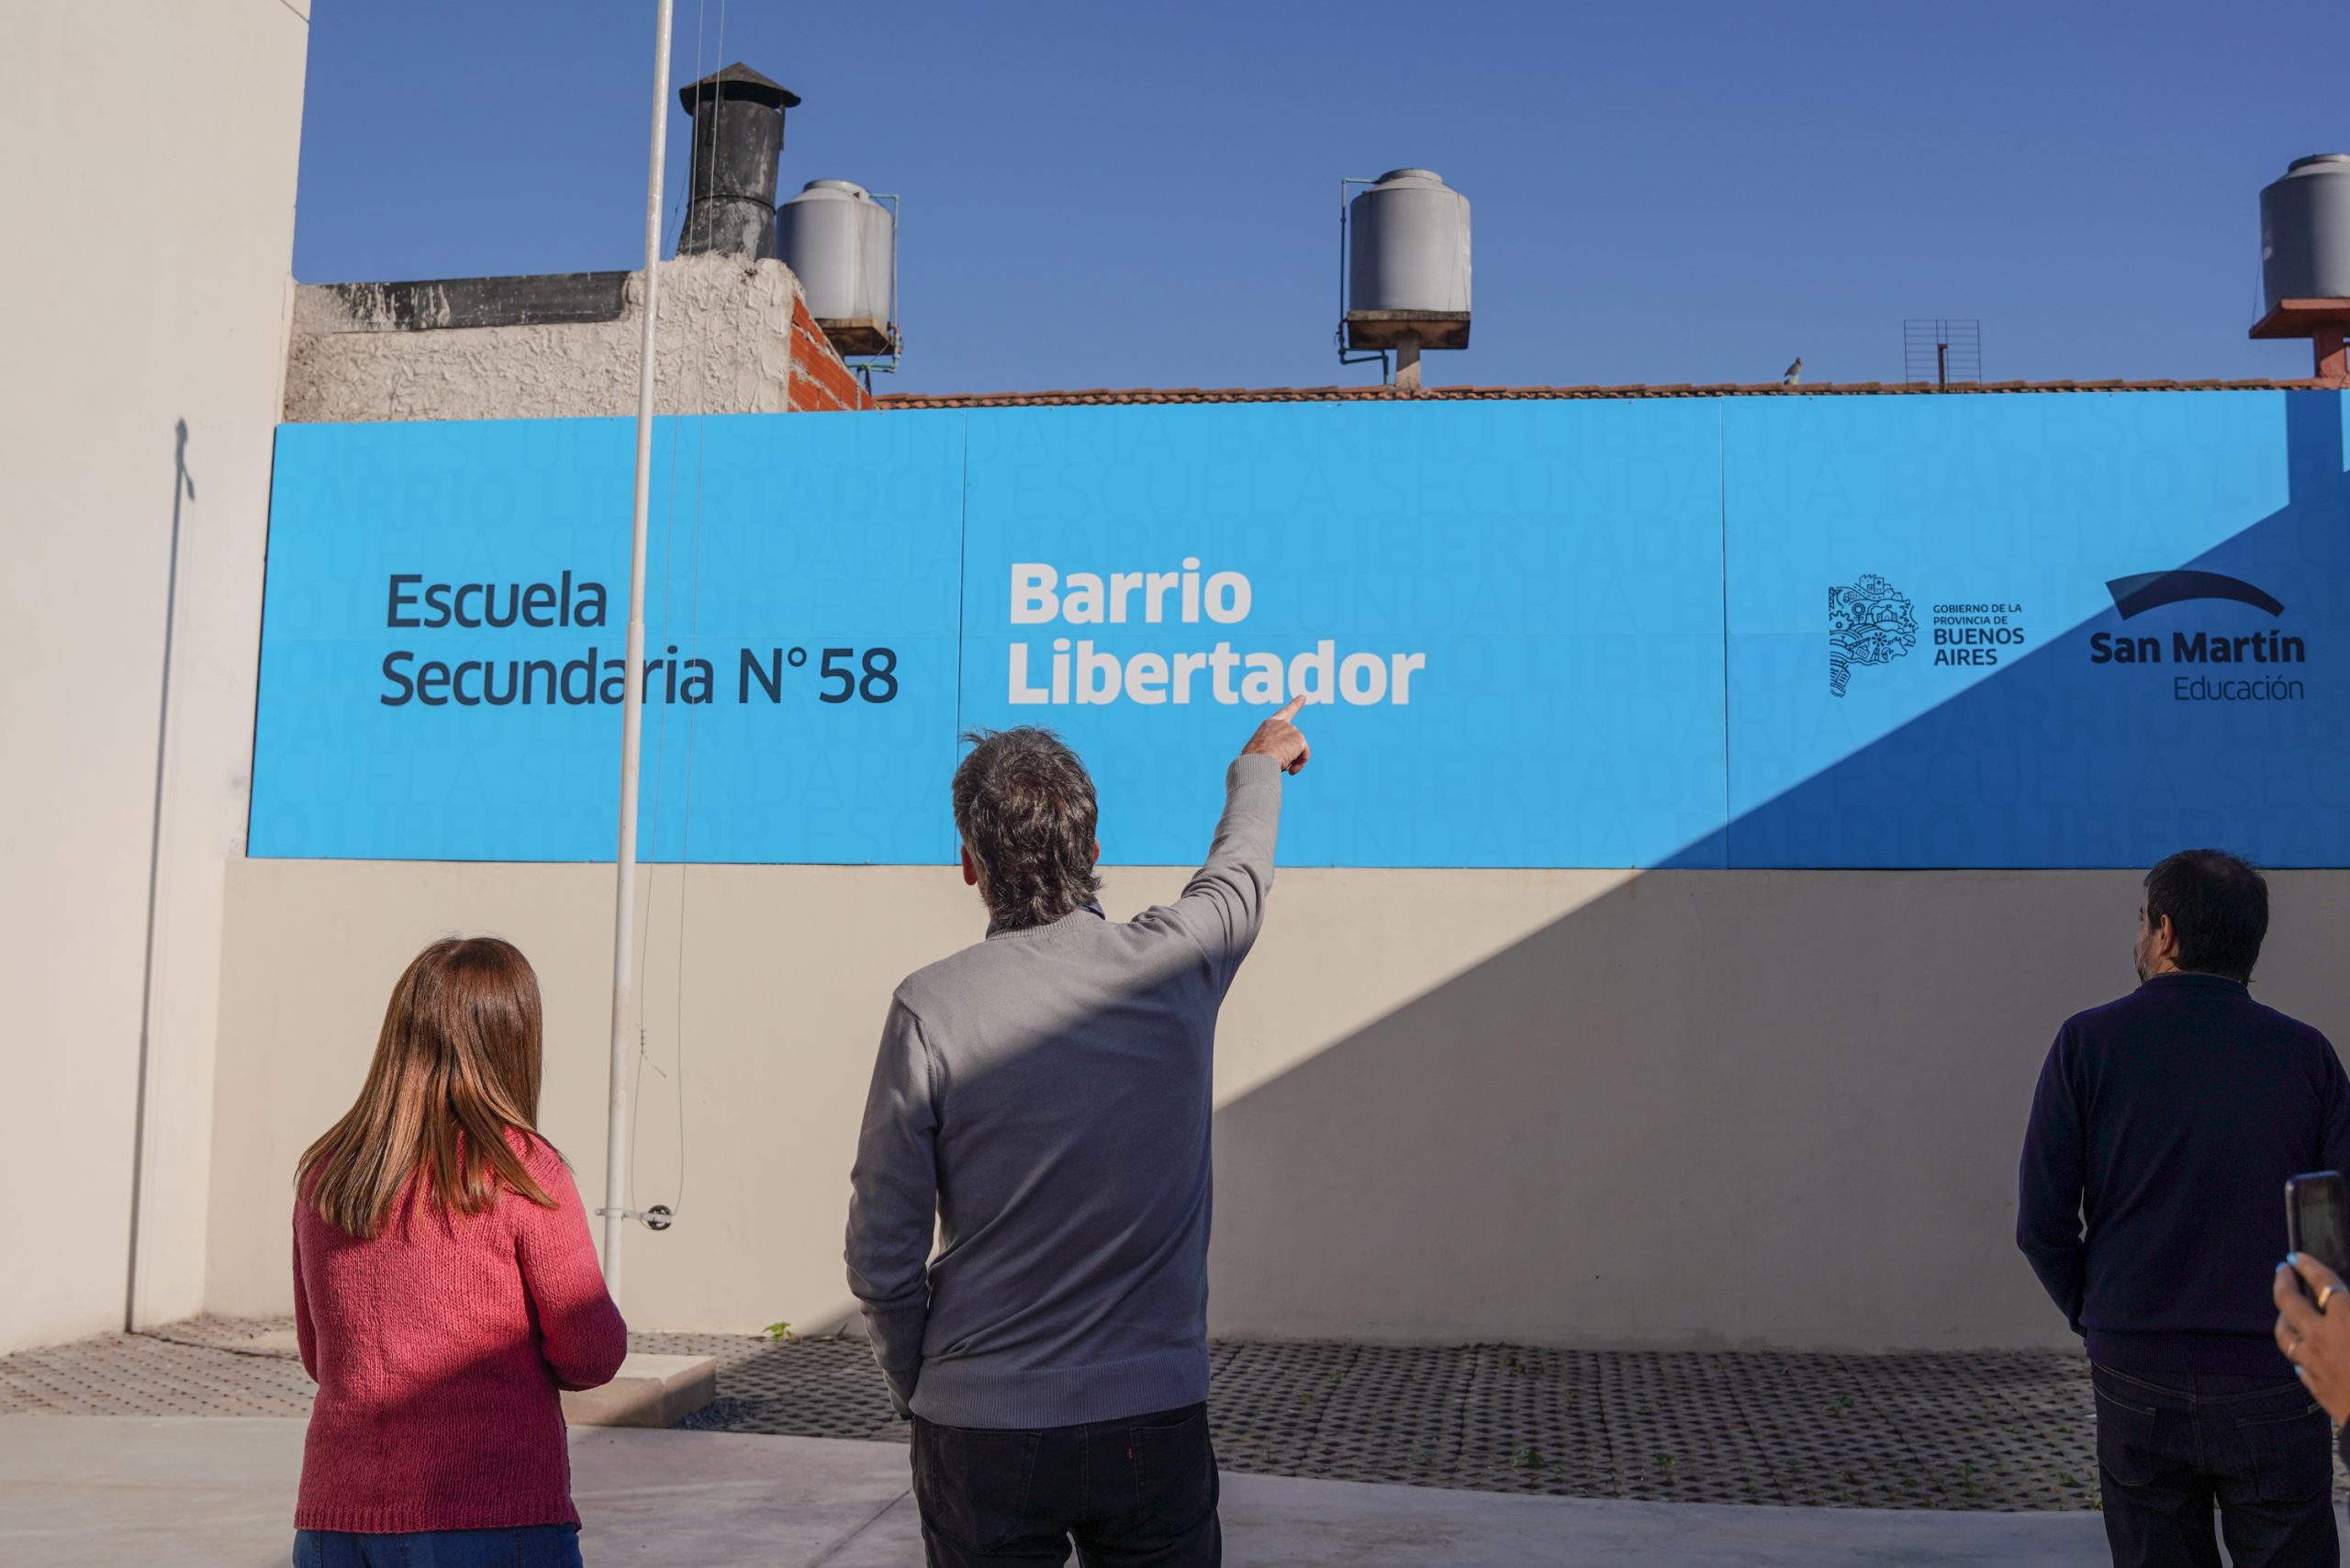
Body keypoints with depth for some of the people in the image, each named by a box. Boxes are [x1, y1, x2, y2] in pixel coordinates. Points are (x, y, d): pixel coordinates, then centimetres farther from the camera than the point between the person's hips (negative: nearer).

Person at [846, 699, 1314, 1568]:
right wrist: (1259, 770, 41)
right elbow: (1240, 870, 20)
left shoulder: (931, 1008, -12)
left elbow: (882, 1253, -7)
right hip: (1156, 1423, 2)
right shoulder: (1174, 964, -5)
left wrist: (915, 1384, 11)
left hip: (980, 1433, -1)